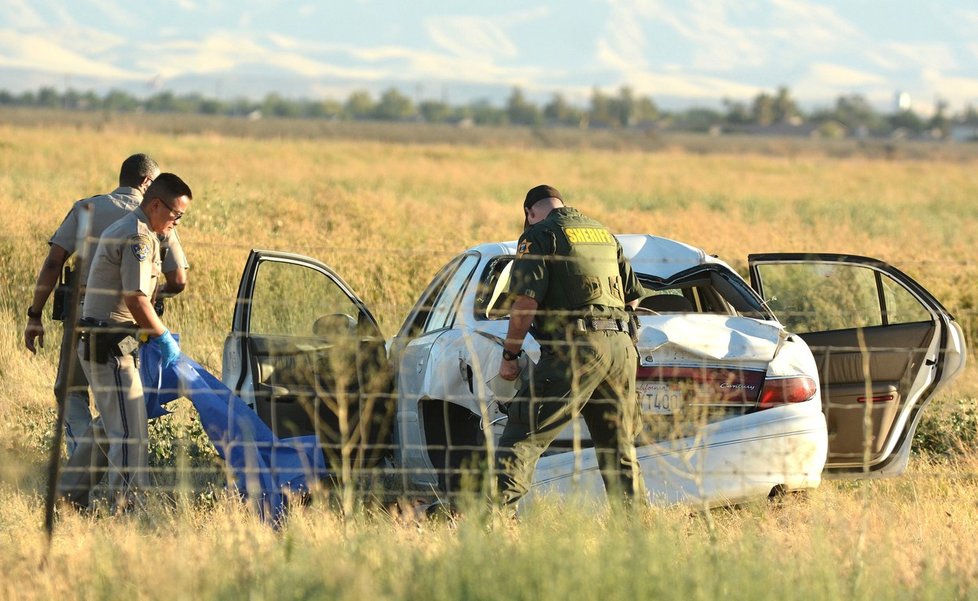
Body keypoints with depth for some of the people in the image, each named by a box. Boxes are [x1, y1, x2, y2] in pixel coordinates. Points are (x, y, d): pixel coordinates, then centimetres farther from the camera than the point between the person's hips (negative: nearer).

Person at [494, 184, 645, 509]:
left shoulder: (539, 236, 0)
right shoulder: (604, 233, 22)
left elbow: (526, 301, -10)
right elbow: (633, 296, 27)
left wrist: (509, 354, -2)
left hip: (575, 348, -6)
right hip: (620, 345, 6)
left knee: (523, 435, -8)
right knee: (619, 445, 14)